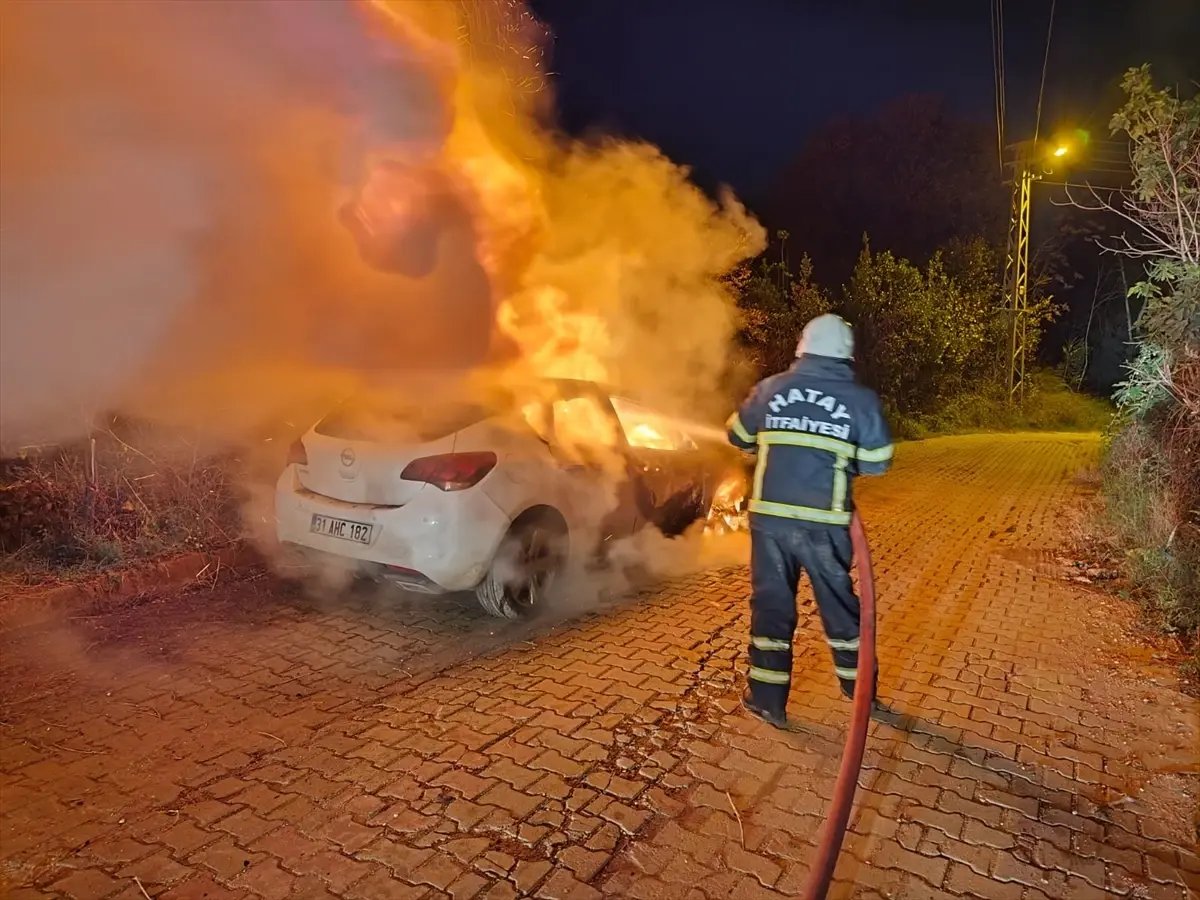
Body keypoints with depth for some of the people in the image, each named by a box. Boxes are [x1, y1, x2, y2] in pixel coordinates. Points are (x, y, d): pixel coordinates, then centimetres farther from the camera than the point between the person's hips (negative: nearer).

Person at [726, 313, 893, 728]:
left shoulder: (771, 388, 3)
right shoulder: (862, 399, -1)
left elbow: (738, 436, 14)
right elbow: (877, 462, 3)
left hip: (770, 515, 0)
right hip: (824, 522, 0)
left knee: (771, 601, 9)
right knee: (839, 601, 17)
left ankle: (768, 699, 15)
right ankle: (858, 685, 34)